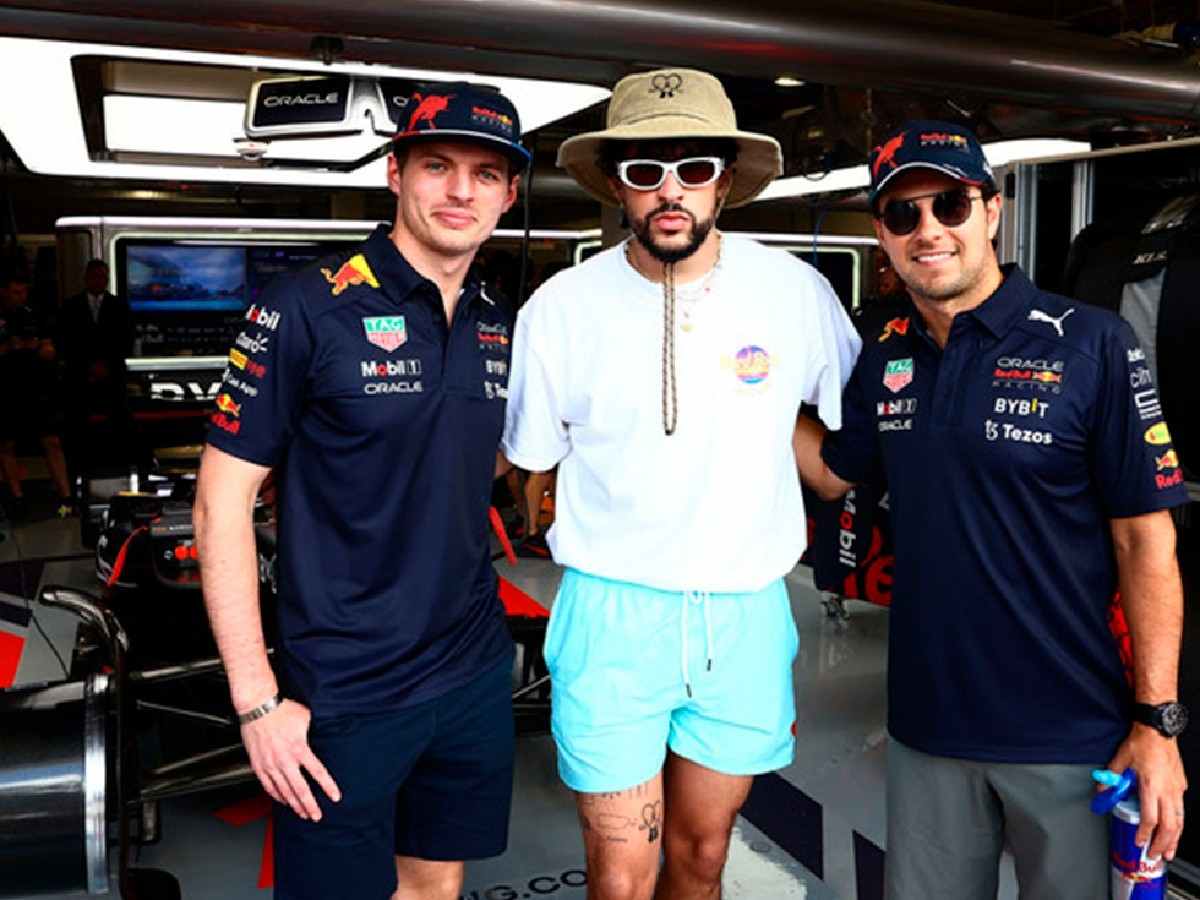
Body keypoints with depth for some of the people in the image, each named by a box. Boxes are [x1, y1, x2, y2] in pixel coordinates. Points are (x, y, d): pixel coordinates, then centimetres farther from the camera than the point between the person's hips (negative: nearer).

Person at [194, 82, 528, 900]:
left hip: (476, 674, 5)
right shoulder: (307, 309, -13)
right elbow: (223, 500, -12)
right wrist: (257, 702, -15)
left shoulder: (502, 326, 3)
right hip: (346, 694, -5)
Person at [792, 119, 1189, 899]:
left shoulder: (1094, 346, -12)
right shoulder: (885, 357, 2)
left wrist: (1158, 722, -12)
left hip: (1067, 734, -4)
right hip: (926, 721, 4)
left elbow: (1146, 540, -10)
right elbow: (834, 471, 15)